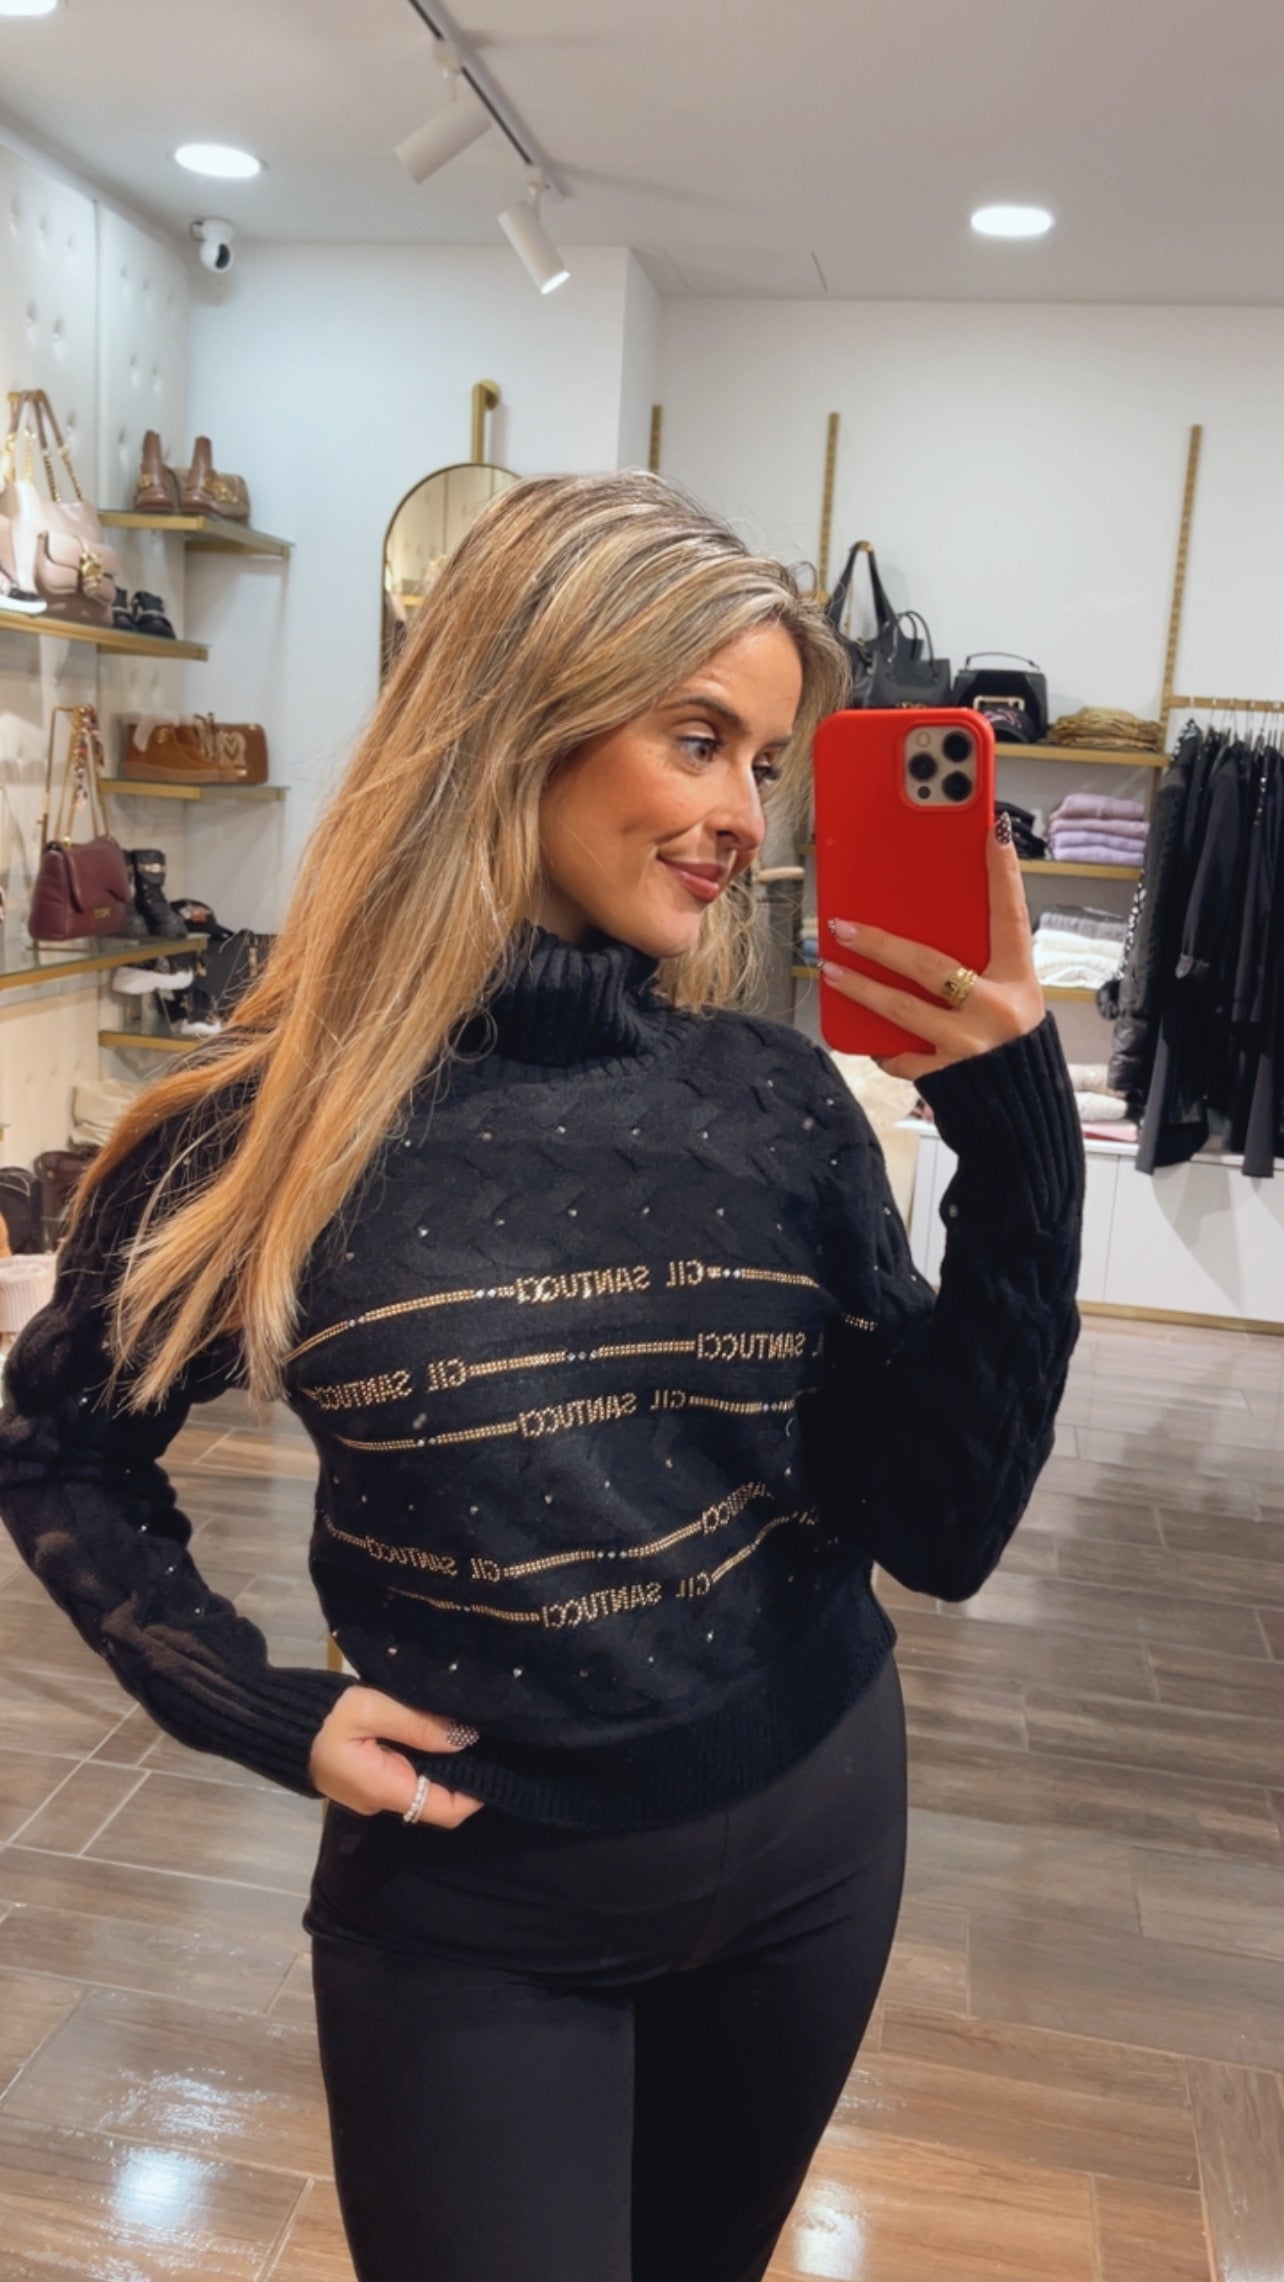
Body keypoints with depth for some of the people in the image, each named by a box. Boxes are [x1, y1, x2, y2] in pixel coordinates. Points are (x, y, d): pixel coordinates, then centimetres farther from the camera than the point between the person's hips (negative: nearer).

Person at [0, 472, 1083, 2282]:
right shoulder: (276, 1121, -16)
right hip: (470, 1909, -3)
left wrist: (1022, 1144, -22)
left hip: (811, 1842, 4)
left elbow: (941, 1531, -12)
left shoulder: (777, 1099, -10)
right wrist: (262, 1709, -11)